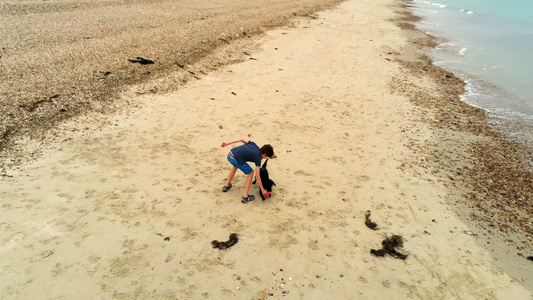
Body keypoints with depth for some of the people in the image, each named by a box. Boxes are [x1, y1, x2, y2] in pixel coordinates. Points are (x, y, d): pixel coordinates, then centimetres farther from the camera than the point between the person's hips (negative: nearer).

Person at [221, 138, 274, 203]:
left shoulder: (254, 145, 19)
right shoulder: (258, 158, 4)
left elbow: (241, 139, 9)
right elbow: (257, 176, 4)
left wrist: (227, 143, 12)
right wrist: (262, 190, 13)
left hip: (229, 155, 7)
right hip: (236, 160, -7)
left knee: (235, 165, 39)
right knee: (250, 172, 13)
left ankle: (227, 186, 48)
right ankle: (245, 197, 15)